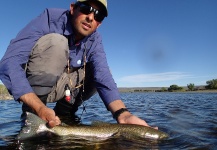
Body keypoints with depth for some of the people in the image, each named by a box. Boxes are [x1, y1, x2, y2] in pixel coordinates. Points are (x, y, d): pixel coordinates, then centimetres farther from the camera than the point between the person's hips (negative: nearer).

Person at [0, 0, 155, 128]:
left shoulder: (94, 40, -8)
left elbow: (103, 77, -23)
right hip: (29, 88, -4)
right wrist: (40, 108, -43)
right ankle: (31, 113, -19)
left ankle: (62, 112, 1)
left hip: (59, 87, 5)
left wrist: (123, 113, -41)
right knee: (56, 41, -26)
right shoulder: (51, 18, -22)